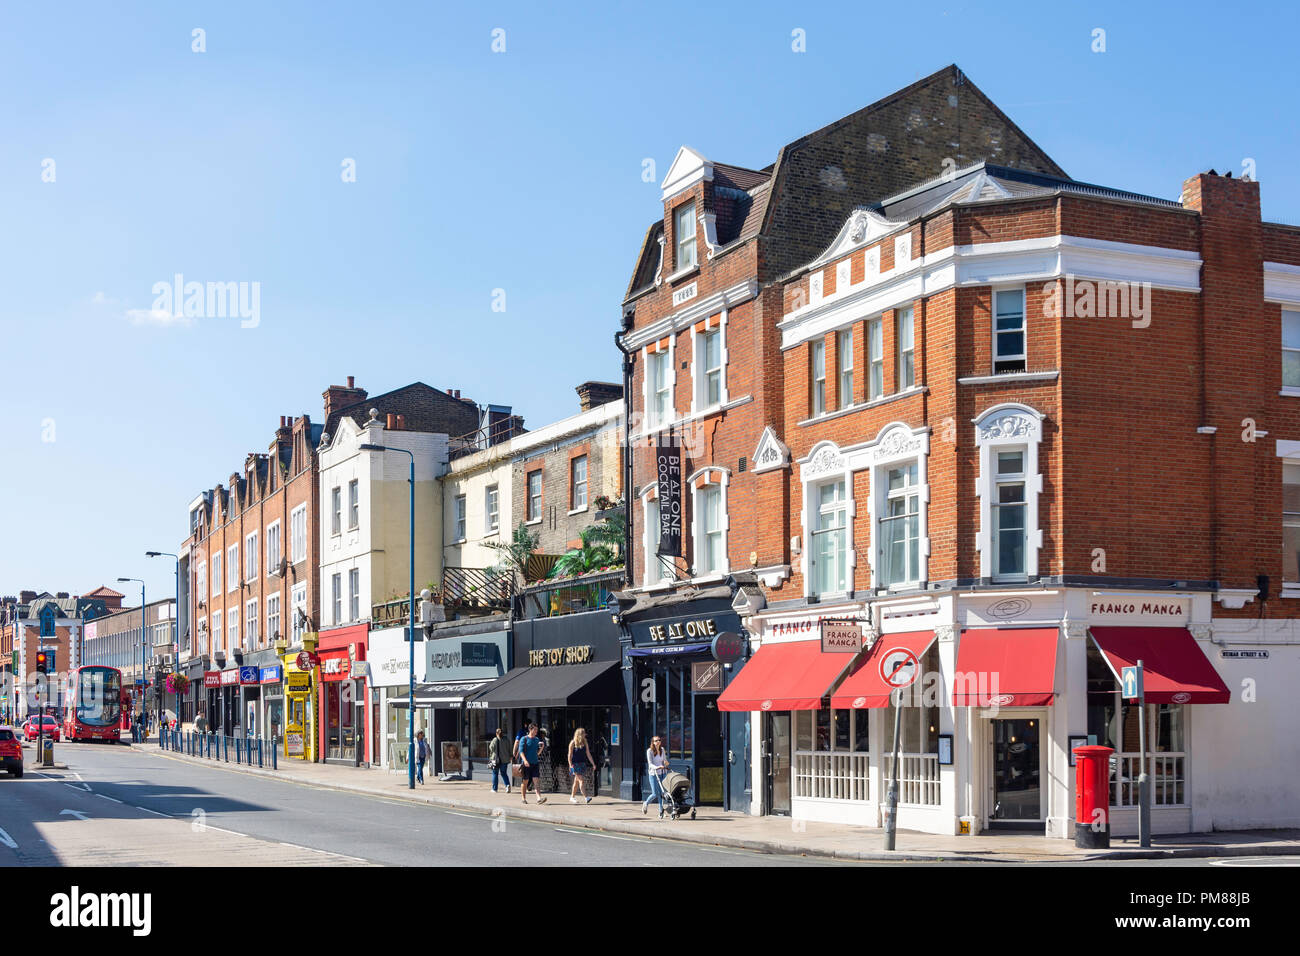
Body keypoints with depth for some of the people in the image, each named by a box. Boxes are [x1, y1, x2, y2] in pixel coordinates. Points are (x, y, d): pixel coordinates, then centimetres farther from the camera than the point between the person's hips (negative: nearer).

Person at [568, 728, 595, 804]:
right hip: (575, 764, -6)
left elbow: (588, 754, 11)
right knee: (581, 780, -15)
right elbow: (570, 755, -6)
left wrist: (593, 763, 7)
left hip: (582, 764, 6)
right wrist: (570, 765, -14)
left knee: (577, 782, 12)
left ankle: (572, 797, 24)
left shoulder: (584, 743, 8)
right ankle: (586, 797, -22)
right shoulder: (573, 743, -7)